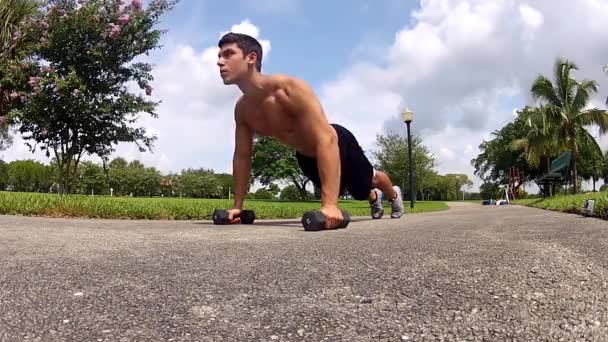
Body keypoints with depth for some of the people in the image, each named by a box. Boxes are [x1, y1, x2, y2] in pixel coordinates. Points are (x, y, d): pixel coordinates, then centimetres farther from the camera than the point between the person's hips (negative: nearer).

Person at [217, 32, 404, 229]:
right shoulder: (242, 109, -19)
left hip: (339, 144, -5)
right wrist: (237, 205, -8)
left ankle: (393, 195, 60)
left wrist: (329, 204, -55)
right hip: (306, 157, 6)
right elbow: (242, 156, -7)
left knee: (368, 180, 24)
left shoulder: (291, 88, -40)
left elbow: (327, 140, -47)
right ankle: (374, 198, 64)